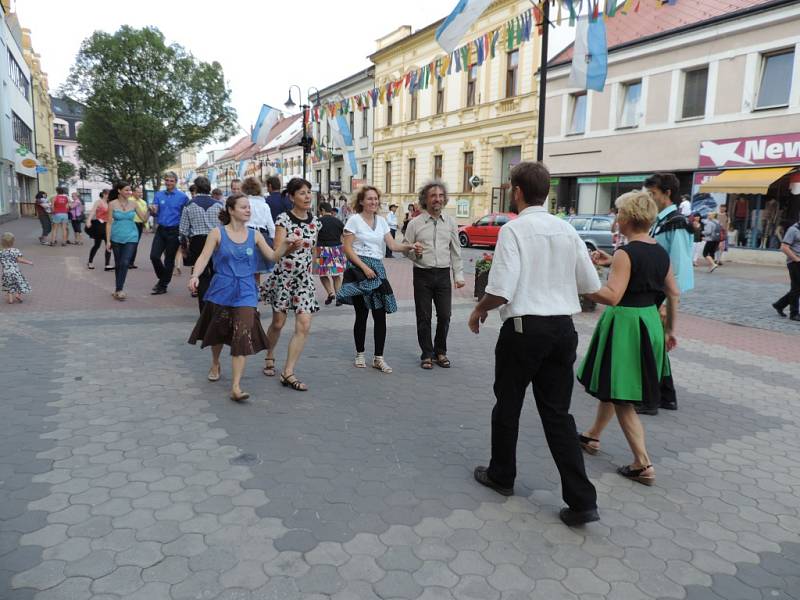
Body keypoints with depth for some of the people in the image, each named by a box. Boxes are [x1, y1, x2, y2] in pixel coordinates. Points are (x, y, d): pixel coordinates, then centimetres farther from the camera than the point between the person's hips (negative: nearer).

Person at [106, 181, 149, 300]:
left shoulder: (133, 203, 2)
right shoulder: (112, 204, -3)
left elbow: (144, 218, 1)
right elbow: (109, 223, -2)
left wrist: (148, 209, -17)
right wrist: (108, 240, -5)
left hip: (131, 237, 0)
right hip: (116, 238, 0)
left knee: (125, 263, -11)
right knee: (118, 264, 10)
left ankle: (118, 290, -5)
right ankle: (118, 289, 22)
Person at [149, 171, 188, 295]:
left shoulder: (182, 197, -4)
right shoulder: (159, 195, 7)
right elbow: (155, 213, 5)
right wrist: (153, 210, -18)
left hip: (174, 232, -3)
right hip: (161, 229, 3)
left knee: (169, 260, 5)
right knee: (154, 256, -3)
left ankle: (163, 286, 17)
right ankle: (162, 278, 23)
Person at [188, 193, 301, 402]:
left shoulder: (254, 235, 4)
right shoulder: (218, 233, -3)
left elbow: (273, 256, 4)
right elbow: (204, 257, -9)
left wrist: (287, 246, -14)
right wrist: (195, 275, -26)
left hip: (245, 292, 1)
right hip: (221, 290, 0)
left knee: (243, 336, -13)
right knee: (218, 332, 17)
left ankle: (236, 387, -13)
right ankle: (215, 364, 49)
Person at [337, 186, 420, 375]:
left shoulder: (381, 221, 12)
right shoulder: (354, 219, -2)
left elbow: (393, 245, 5)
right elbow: (347, 248, -8)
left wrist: (410, 246, -14)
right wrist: (364, 267, -16)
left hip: (377, 268, 4)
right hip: (359, 269, -4)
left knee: (380, 315, -1)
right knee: (362, 314, 3)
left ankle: (378, 358, 7)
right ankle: (360, 354, 20)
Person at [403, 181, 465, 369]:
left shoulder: (450, 222, 7)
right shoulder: (415, 223, 0)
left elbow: (456, 251, 10)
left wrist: (459, 275, 6)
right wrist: (415, 254, -16)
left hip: (443, 274, 2)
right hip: (423, 275, -2)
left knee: (444, 316, 4)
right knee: (424, 317, 4)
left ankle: (440, 352, 24)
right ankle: (427, 354, 19)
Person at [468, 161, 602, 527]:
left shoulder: (513, 230, -12)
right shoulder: (567, 230, 5)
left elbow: (501, 291, -19)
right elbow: (592, 285, 10)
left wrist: (479, 310, 0)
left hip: (524, 327, -5)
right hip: (563, 327, 6)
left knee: (508, 405, 15)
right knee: (557, 412, 12)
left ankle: (501, 476, 34)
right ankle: (581, 501, 11)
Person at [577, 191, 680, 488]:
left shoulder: (626, 253, -19)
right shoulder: (660, 252, 6)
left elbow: (612, 296, -27)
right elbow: (674, 293, 12)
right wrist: (669, 329, 21)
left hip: (624, 324, -9)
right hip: (650, 321, 9)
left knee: (620, 395, 2)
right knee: (611, 386, 23)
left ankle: (643, 465, 4)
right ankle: (593, 436, 39)